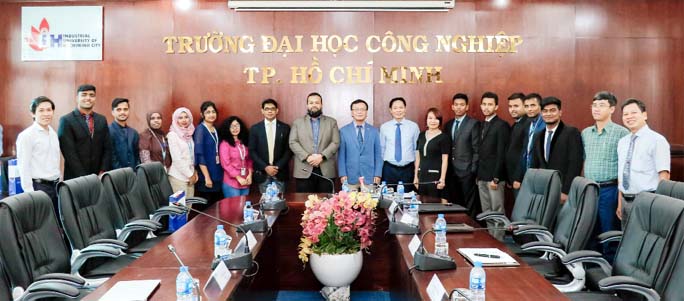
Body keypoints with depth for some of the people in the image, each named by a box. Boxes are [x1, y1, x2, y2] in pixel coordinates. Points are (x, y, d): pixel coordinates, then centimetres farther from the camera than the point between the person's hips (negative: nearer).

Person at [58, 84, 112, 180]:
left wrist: (102, 173, -5)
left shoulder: (102, 120, 10)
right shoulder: (66, 120, -3)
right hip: (75, 178, -3)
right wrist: (84, 178, -14)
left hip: (99, 178, 3)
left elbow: (107, 149, 8)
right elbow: (69, 153, -9)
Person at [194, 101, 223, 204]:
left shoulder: (215, 130, 12)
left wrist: (220, 172, 8)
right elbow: (199, 155, -16)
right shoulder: (200, 129, -9)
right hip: (205, 176, -7)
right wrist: (207, 177, -19)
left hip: (217, 175, 7)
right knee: (205, 208, -2)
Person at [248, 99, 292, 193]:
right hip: (262, 173, 0)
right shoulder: (255, 128, 4)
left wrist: (278, 167, -10)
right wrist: (265, 167, -10)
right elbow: (252, 151, 0)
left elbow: (289, 150, 1)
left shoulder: (285, 128, 4)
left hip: (280, 172, 0)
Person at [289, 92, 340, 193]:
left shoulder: (332, 122, 12)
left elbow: (335, 143, 2)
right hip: (304, 171, 0)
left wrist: (322, 156, -13)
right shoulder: (297, 122, 12)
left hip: (326, 171, 0)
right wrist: (307, 157, -12)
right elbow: (293, 143, 2)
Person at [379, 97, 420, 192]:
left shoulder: (413, 126, 2)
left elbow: (417, 149, 6)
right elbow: (381, 148, 8)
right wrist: (380, 168, 8)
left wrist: (416, 168, 6)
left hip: (408, 169, 0)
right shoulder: (384, 127, 3)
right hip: (389, 169, 0)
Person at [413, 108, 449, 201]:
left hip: (436, 175, -5)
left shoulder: (443, 137, -3)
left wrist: (442, 178, -11)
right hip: (422, 175, 5)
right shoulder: (421, 135, 12)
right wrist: (416, 176, 12)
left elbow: (445, 159, -5)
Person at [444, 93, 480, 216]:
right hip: (451, 172, 5)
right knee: (454, 204, 9)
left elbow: (476, 149, -7)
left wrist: (474, 171, -12)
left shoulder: (474, 124, -4)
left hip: (466, 171, -5)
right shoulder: (448, 125, 13)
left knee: (470, 205, 0)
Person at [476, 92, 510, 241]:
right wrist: (478, 174, 10)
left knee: (497, 212, -2)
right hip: (482, 177, 8)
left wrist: (496, 178, -17)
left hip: (494, 177, -7)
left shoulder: (501, 125, -9)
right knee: (487, 213, 11)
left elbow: (502, 154, -14)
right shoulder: (482, 125, 15)